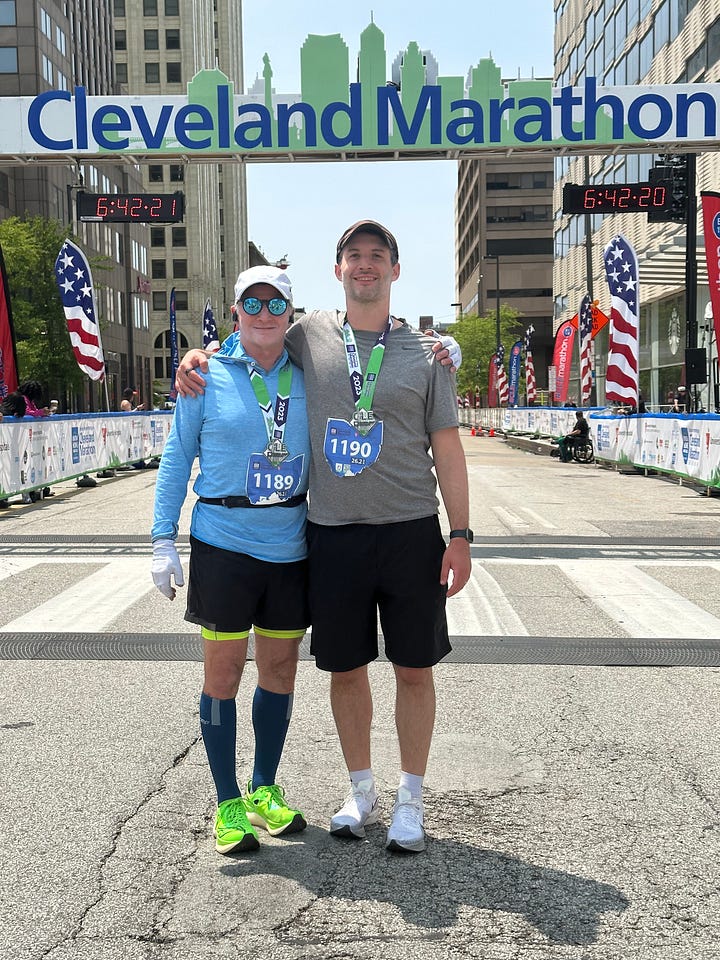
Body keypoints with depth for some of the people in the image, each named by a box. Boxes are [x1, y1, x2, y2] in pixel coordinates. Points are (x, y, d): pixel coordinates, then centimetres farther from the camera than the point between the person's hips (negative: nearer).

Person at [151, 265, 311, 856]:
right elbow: (177, 457, 2)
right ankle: (228, 803, 19)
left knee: (280, 669, 12)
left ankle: (265, 790, 30)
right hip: (223, 543, -3)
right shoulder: (207, 375, -1)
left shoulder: (309, 376, 5)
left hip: (291, 547, 3)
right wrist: (164, 540, -3)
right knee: (223, 673, 3)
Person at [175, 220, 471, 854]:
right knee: (345, 668, 11)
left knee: (414, 668, 7)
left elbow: (447, 451, 3)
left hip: (410, 532, -1)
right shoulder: (308, 335, 5)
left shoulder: (424, 354, 3)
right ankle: (362, 791, 30)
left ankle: (410, 799, 24)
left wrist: (461, 535, -3)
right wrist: (198, 357, 3)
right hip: (332, 533, 1)